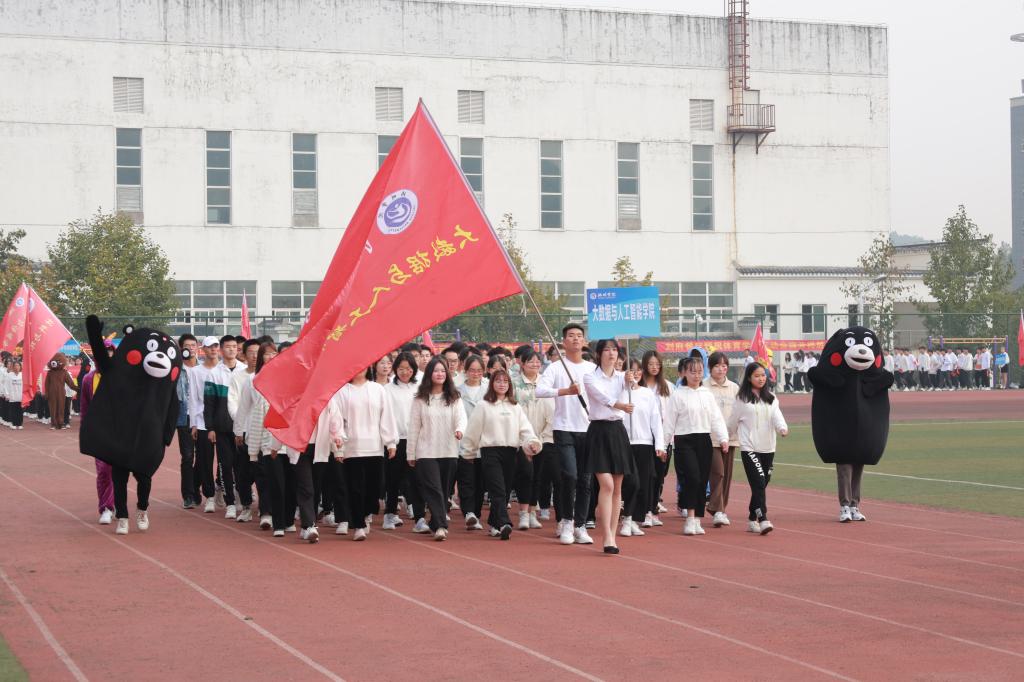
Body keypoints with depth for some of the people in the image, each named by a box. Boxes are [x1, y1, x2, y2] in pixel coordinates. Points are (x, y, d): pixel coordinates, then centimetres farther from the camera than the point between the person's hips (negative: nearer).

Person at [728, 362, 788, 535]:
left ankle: (752, 519, 19)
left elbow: (776, 415, -6)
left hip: (768, 448, 4)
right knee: (758, 483, -15)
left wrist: (782, 427, -24)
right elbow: (732, 422, 7)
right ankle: (763, 520, -20)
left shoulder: (771, 398, 10)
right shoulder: (742, 398, 0)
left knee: (761, 485, 8)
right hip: (749, 448, -4)